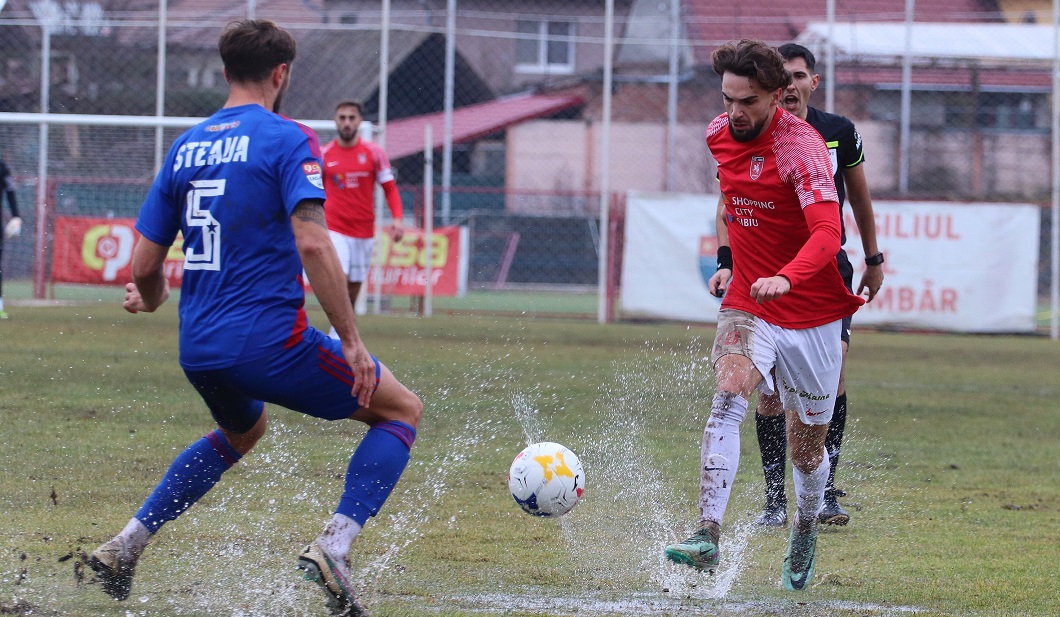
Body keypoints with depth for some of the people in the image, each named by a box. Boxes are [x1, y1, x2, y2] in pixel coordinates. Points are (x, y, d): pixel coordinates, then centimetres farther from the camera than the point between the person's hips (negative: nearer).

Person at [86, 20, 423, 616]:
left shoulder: (185, 147, 11)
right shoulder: (289, 140, -7)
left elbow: (145, 268, 11)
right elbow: (311, 242, -21)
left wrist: (149, 300, 35)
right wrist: (352, 341, -17)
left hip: (198, 349, 7)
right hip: (270, 339, -7)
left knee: (242, 432, 37)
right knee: (403, 410, 9)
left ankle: (125, 545, 26)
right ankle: (334, 545, -10)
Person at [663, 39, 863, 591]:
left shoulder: (801, 146, -20)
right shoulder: (720, 135, 0)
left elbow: (827, 233, -33)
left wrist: (786, 277, -50)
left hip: (810, 313, -3)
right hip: (746, 306, 3)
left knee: (807, 447, 9)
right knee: (726, 402, -24)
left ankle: (805, 533, 40)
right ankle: (708, 538, -35)